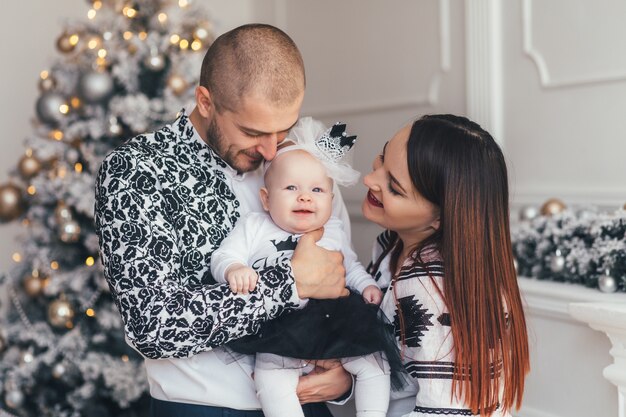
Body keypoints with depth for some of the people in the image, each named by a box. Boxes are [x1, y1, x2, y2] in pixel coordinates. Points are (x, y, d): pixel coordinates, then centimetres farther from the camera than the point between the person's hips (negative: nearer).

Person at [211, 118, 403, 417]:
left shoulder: (334, 233, 14)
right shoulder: (254, 227, 5)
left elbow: (350, 267, 27)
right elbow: (223, 257, -1)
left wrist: (366, 284, 8)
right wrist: (234, 269, -24)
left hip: (336, 326, 4)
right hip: (282, 332, -4)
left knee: (373, 362, -5)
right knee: (271, 378, -28)